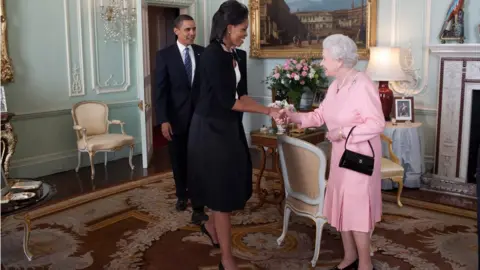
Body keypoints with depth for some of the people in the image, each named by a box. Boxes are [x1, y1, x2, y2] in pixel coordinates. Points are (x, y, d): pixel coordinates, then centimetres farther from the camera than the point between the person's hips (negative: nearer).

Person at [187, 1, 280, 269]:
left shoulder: (237, 57, 6)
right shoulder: (212, 55, -19)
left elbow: (241, 95, 7)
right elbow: (229, 101, -21)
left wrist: (269, 111, -5)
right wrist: (268, 110, -16)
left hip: (229, 127, 8)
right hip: (211, 129, -8)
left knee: (230, 184, 16)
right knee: (223, 188, 0)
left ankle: (211, 225, 44)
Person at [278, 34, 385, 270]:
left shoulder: (362, 85, -21)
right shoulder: (335, 86, 7)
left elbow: (377, 124, -23)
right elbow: (320, 115, 8)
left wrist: (343, 132, -23)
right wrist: (294, 116, -5)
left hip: (360, 155, -9)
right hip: (341, 154, 9)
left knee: (356, 207, 0)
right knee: (341, 205, 15)